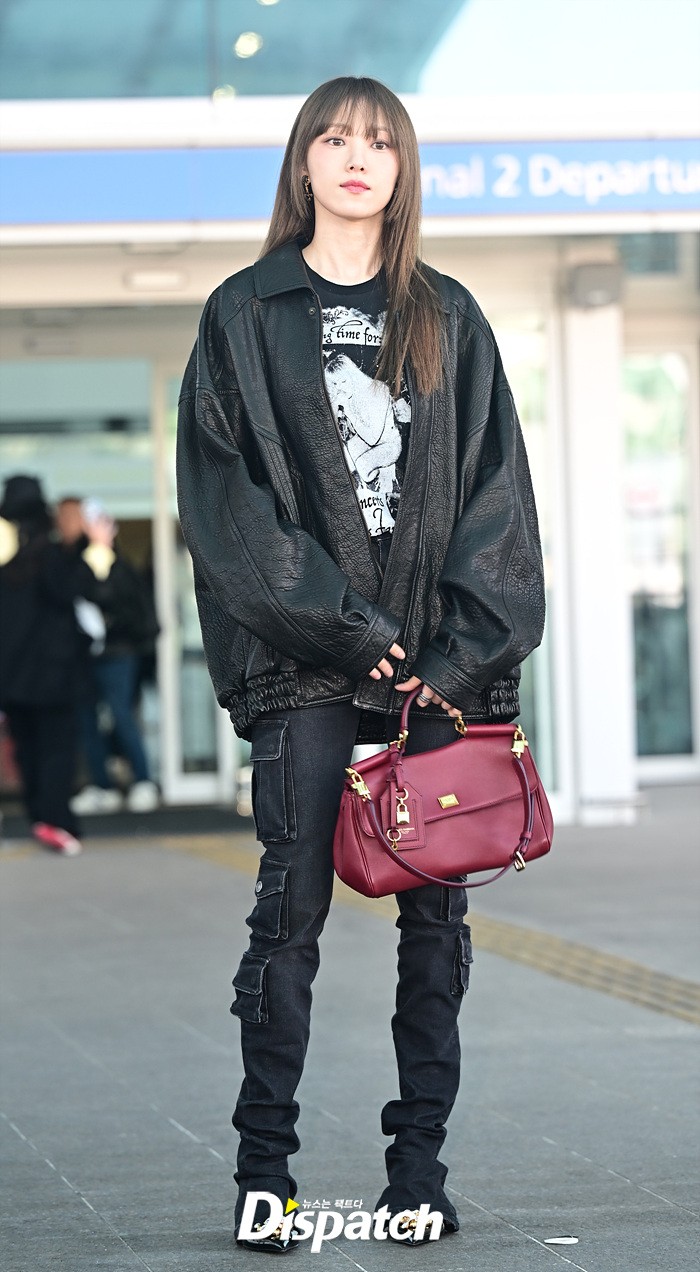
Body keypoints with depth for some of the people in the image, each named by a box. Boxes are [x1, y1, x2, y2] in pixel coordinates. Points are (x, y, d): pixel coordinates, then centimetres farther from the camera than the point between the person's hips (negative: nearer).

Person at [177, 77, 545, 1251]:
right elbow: (224, 493, -3)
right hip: (307, 665, -2)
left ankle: (420, 1166, 8)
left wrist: (466, 647, -6)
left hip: (442, 665, 3)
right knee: (293, 908, -5)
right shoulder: (246, 315, 6)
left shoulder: (447, 319, 14)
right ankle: (263, 1170, 1)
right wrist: (345, 624, -12)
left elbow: (496, 491, 8)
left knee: (436, 911, 2)